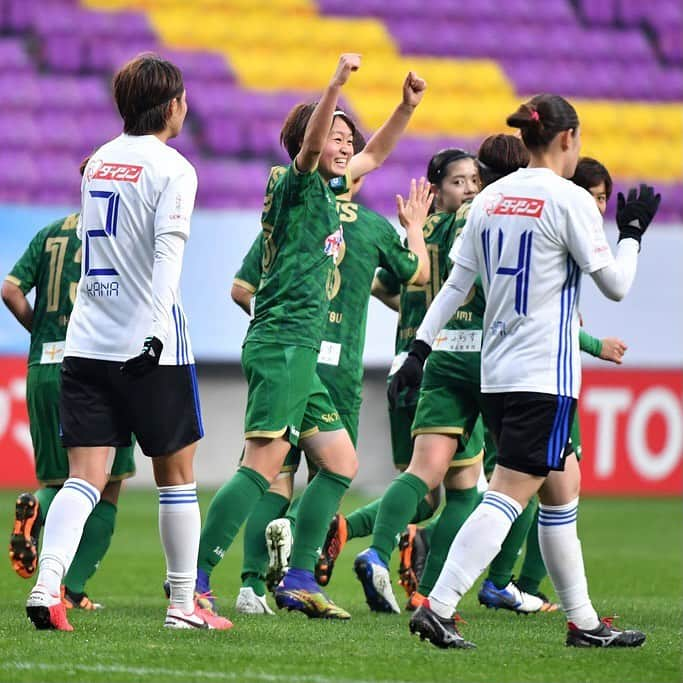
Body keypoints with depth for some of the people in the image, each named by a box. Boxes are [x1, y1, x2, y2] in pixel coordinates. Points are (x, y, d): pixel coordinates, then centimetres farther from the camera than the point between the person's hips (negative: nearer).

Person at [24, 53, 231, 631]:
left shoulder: (98, 162, 14)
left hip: (86, 342, 5)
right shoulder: (172, 168, -7)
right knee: (176, 474, 9)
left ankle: (46, 584, -23)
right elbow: (168, 250, -19)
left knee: (84, 477, -2)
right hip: (149, 349, -5)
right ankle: (183, 603, 14)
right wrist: (157, 329, -25)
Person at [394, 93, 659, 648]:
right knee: (509, 496, -10)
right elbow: (616, 285, -6)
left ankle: (582, 620, 20)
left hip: (497, 373, 8)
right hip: (545, 374, -8)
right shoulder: (569, 200, -10)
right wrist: (632, 234, 10)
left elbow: (456, 283, 9)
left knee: (562, 488, 16)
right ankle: (437, 607, -20)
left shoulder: (491, 198, 9)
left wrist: (421, 347, 13)